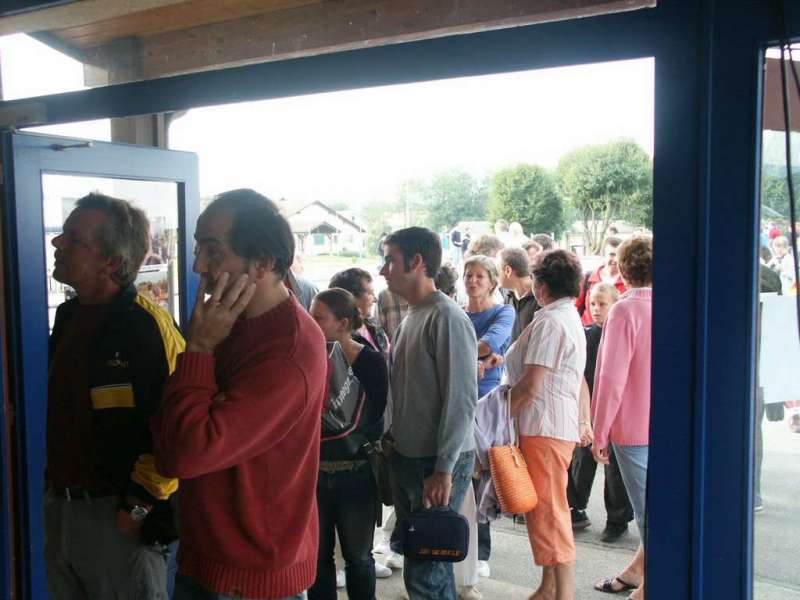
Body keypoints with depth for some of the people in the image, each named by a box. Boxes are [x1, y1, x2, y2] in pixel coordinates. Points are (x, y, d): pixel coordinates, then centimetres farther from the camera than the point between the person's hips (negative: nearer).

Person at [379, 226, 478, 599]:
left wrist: (443, 469, -19)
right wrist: (393, 446, 13)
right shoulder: (411, 316, 11)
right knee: (414, 559, 17)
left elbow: (461, 400, -19)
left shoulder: (446, 317, -15)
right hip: (406, 458, 8)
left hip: (437, 464, -8)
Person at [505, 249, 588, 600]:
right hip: (563, 425, 10)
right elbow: (580, 381, 22)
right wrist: (583, 422, 26)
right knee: (546, 511, 17)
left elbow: (530, 386, -20)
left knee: (548, 514, -5)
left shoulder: (549, 322, -15)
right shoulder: (572, 319, 17)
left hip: (544, 429, -10)